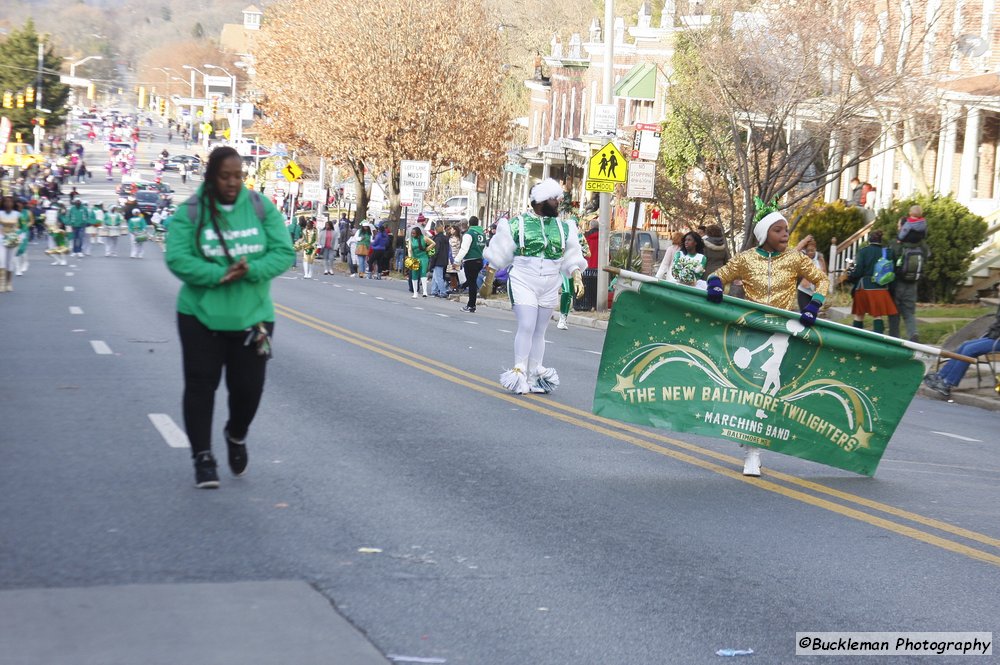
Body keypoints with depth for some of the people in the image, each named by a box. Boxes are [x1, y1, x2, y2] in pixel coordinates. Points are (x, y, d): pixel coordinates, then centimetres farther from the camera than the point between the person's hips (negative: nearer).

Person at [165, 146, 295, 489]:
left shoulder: (262, 209, -1)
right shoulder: (190, 213, -7)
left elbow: (284, 252, -5)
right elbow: (177, 259, -15)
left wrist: (250, 270, -23)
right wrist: (219, 275, -27)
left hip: (252, 317, 2)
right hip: (201, 317, -1)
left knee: (248, 386, 5)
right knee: (201, 385, 0)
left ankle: (236, 436, 36)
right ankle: (202, 456, 10)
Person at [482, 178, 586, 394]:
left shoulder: (562, 228, 9)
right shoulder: (518, 224, -4)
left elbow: (571, 258, 15)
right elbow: (498, 254, 4)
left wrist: (577, 277, 2)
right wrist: (488, 279, 6)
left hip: (549, 286, 4)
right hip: (523, 284, -4)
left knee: (539, 331, 8)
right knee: (526, 326, -15)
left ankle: (533, 377, 13)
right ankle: (518, 370, -8)